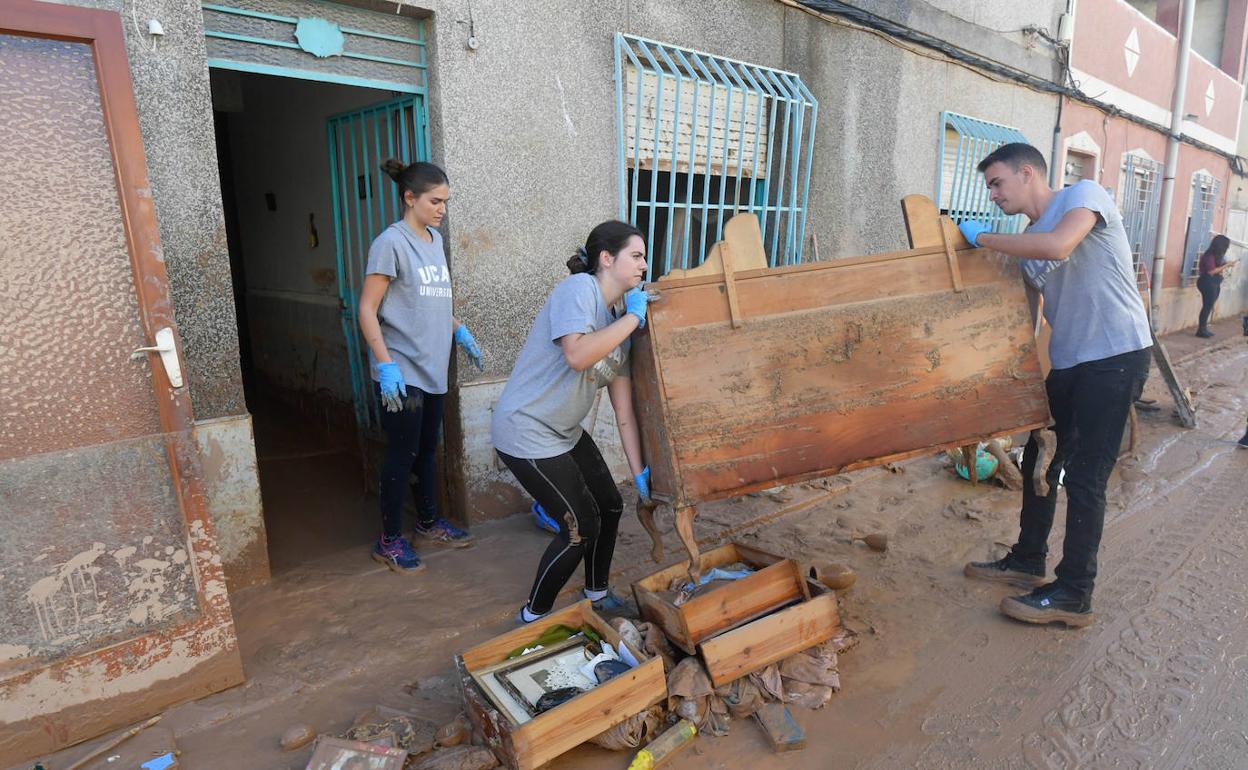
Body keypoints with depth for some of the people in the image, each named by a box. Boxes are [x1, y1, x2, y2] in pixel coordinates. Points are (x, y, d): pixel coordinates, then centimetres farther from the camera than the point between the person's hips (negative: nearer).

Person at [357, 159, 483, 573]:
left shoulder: (435, 240, 12)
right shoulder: (391, 241, -12)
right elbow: (367, 310, -15)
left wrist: (459, 330, 14)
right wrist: (385, 364, -21)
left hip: (432, 368, 8)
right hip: (402, 372, -8)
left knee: (426, 449, 18)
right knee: (403, 454, 0)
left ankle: (428, 522, 34)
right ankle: (389, 541, 16)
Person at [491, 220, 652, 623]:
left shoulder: (618, 322, 7)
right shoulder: (579, 289, -17)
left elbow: (624, 410, 5)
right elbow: (577, 355, -36)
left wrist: (639, 470, 1)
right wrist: (633, 316, -24)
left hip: (566, 433, 9)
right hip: (527, 434, -9)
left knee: (609, 506, 16)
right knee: (581, 526, -2)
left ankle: (598, 594, 40)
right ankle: (534, 616, 20)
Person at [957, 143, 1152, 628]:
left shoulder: (1083, 195, -8)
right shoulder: (1027, 241, 13)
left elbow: (1056, 246, -29)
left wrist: (981, 237, -17)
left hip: (1115, 356, -8)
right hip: (1067, 362, 8)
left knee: (1084, 478, -5)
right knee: (1039, 462, 14)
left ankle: (1073, 596, 6)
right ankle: (1027, 562, 30)